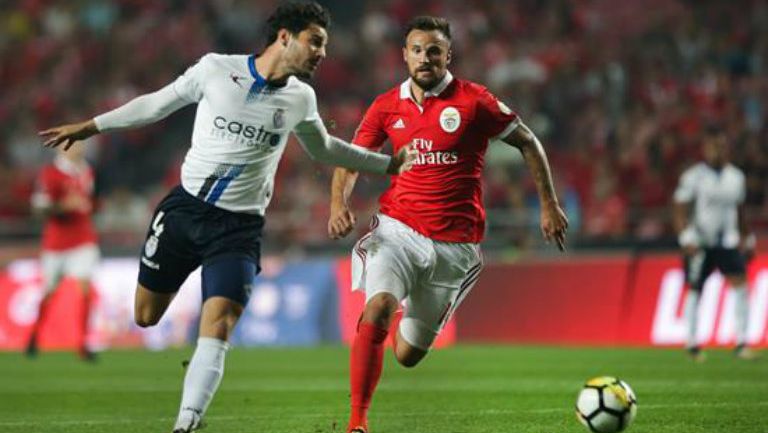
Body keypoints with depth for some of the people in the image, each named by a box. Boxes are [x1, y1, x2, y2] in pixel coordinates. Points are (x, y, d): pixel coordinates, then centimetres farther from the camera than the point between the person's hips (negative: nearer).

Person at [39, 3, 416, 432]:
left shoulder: (301, 99, 3)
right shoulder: (216, 69, -5)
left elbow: (323, 148, 23)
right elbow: (158, 103, 7)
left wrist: (388, 164, 23)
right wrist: (90, 126, 9)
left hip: (239, 228, 0)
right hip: (185, 207, 0)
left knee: (218, 325, -18)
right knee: (146, 318, 4)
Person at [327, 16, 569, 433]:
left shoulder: (473, 101, -5)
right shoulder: (387, 106, 3)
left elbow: (527, 142, 4)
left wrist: (549, 204, 3)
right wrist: (338, 203, -8)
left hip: (454, 244, -1)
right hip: (397, 230, 1)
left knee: (407, 354, 7)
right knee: (377, 311, -29)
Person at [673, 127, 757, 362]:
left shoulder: (736, 176, 9)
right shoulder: (693, 177, -5)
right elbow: (679, 210, -5)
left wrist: (746, 238, 18)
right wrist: (686, 238, -14)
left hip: (728, 241, 3)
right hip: (700, 243, -3)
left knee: (740, 285, -12)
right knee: (695, 290, 4)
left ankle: (741, 342, -11)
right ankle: (691, 343, 18)